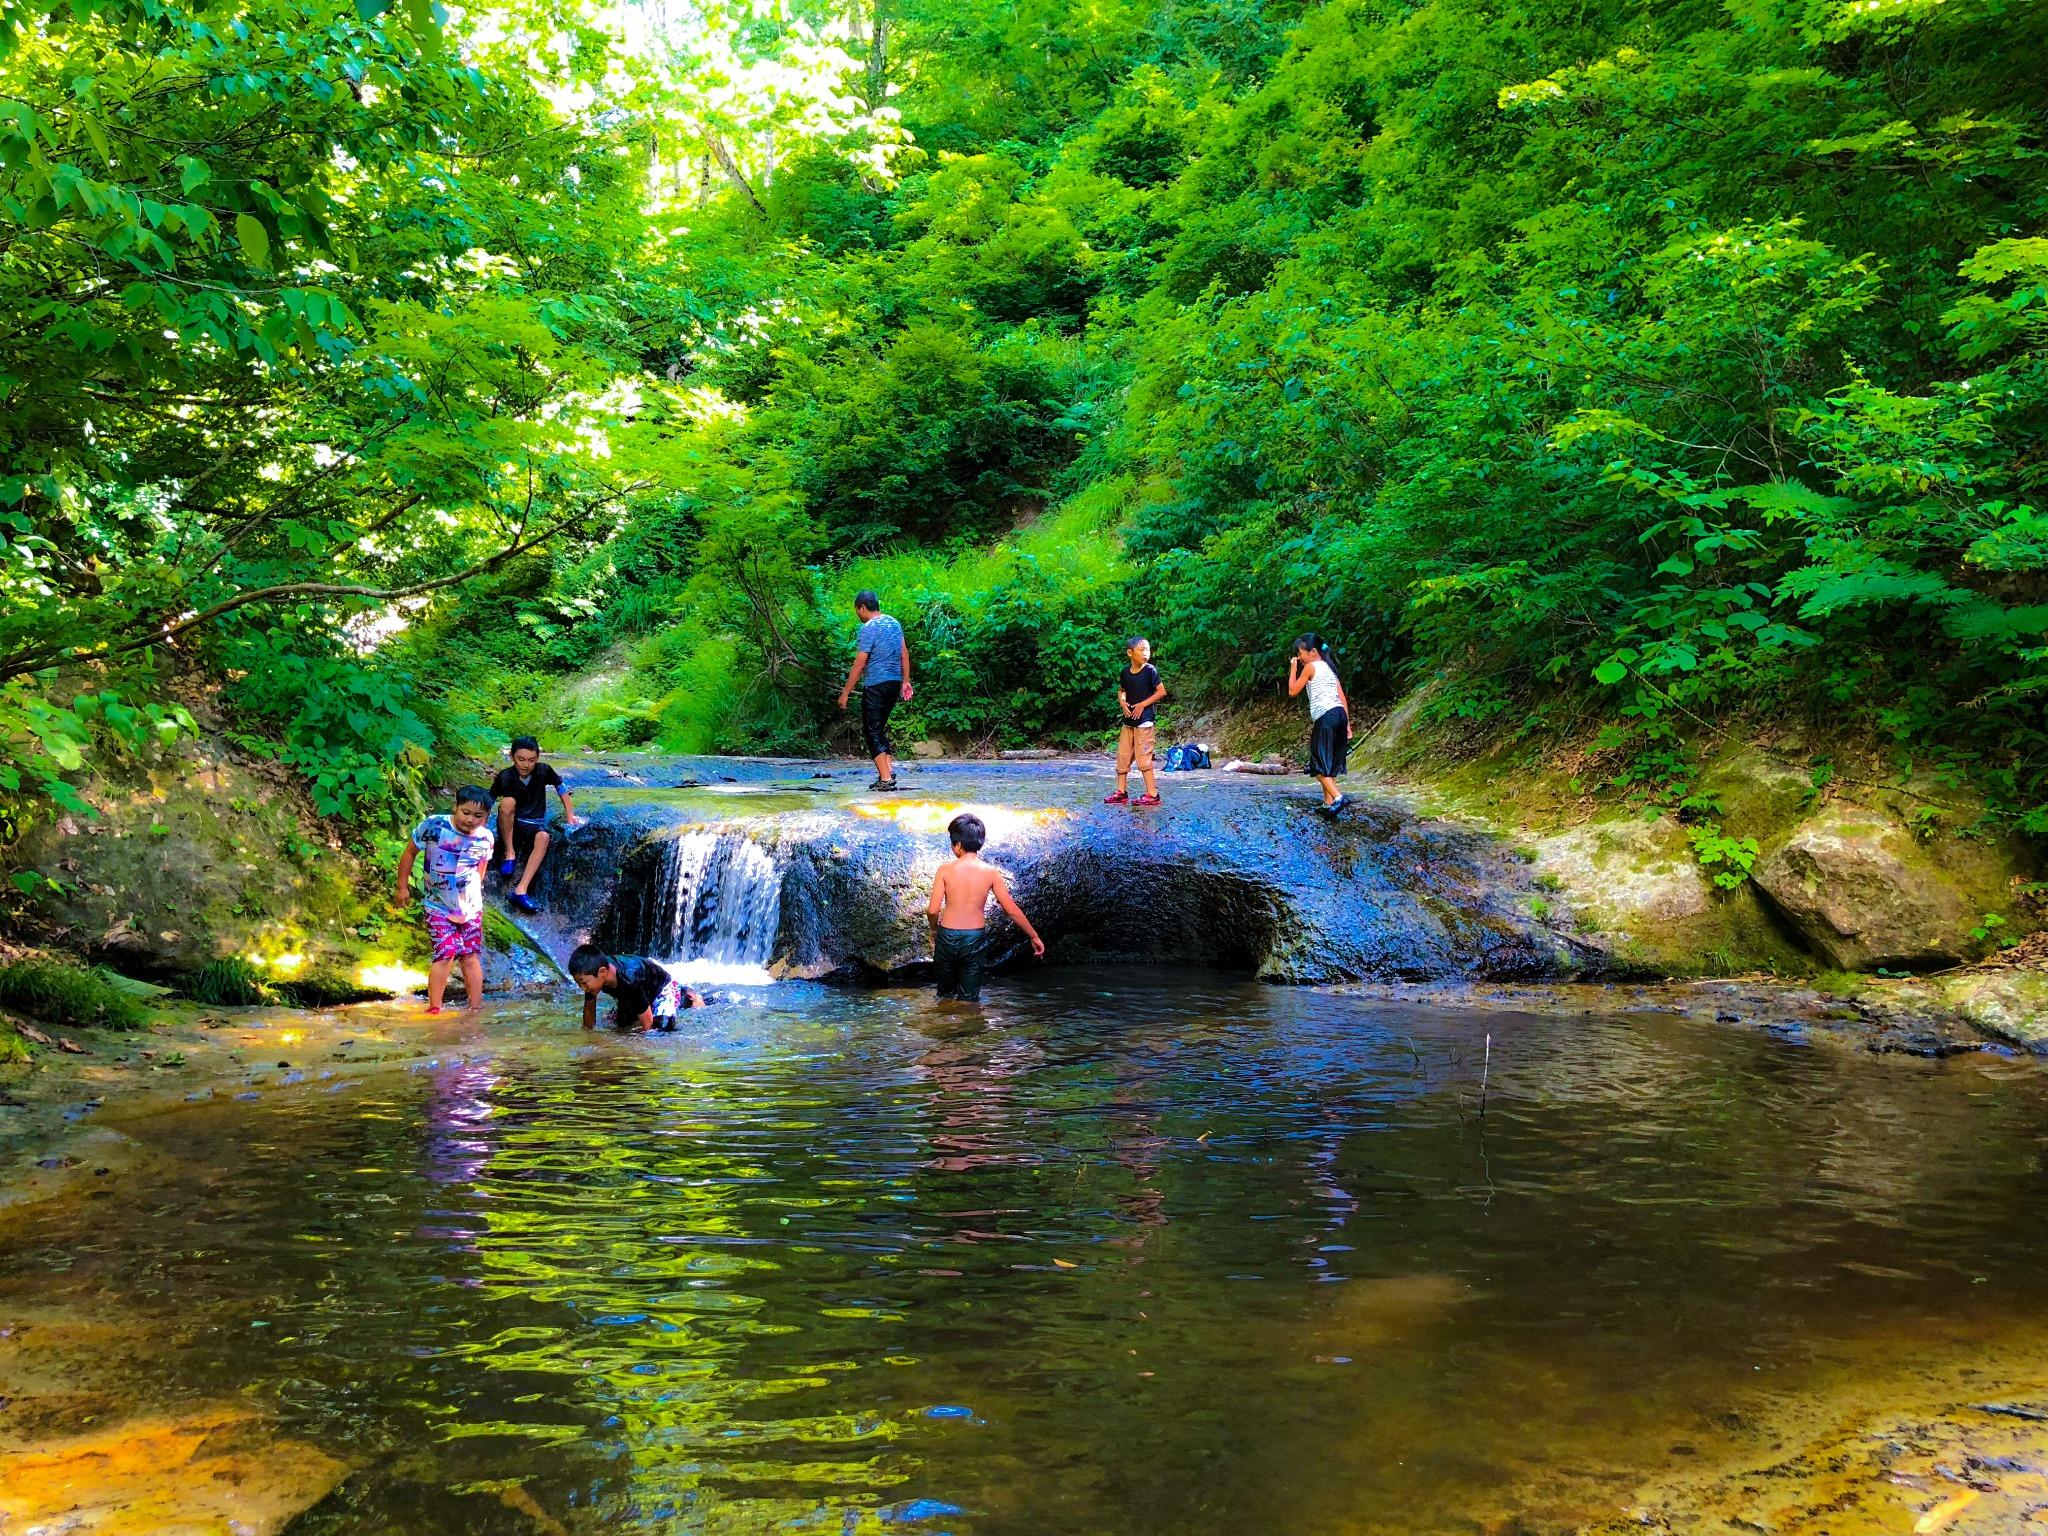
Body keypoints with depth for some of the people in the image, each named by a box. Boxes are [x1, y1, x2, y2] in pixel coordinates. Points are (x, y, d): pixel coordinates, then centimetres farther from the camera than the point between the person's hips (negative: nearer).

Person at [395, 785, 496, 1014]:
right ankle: (434, 1008, -4)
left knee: (471, 956, 6)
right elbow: (410, 853, -6)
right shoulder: (434, 826, -19)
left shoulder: (485, 839, -8)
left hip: (470, 907, 3)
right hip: (438, 907, -3)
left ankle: (476, 1008, 14)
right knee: (445, 954, -14)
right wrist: (403, 886, -3)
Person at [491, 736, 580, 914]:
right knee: (507, 801, -33)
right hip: (510, 826, -1)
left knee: (543, 837, -36)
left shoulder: (543, 771, -6)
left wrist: (570, 815, 7)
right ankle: (509, 854, -19)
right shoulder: (505, 777, -10)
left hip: (534, 824, 1)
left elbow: (561, 787, 9)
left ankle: (521, 890, -45)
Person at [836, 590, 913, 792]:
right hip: (895, 682, 8)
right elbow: (905, 653, 14)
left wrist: (845, 693, -10)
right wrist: (906, 681, 21)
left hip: (875, 685, -8)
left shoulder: (868, 629, -14)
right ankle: (889, 769, 11)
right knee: (880, 728, 19)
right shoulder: (894, 623, 10)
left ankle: (885, 779, -8)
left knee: (872, 732, -2)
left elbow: (859, 664, -15)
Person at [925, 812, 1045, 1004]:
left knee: (945, 995, 20)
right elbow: (1012, 909, -6)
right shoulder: (990, 872, -8)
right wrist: (1034, 936, 5)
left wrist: (934, 929, 10)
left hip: (947, 937, 0)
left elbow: (933, 910, -12)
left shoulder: (945, 869, -10)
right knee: (969, 1000, 12)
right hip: (975, 939, 0)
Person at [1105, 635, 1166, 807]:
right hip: (1128, 719, 6)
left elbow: (1161, 691, -10)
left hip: (1144, 720, -6)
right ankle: (1121, 792, 18)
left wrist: (1142, 704, -14)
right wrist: (1122, 703, -2)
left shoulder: (1150, 670, -9)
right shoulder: (1125, 672, 6)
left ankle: (1152, 794, -2)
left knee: (1143, 756, -7)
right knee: (1123, 756, 9)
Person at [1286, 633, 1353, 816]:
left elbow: (1292, 691, 3)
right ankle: (1328, 804, 11)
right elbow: (1343, 698, 16)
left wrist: (1293, 668, 13)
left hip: (1325, 716, -8)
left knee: (1319, 763, -6)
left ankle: (1338, 797, -23)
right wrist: (1347, 724, 16)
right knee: (1330, 763, 13)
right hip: (1340, 714, 8)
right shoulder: (1329, 668, 22)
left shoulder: (1310, 667, 1)